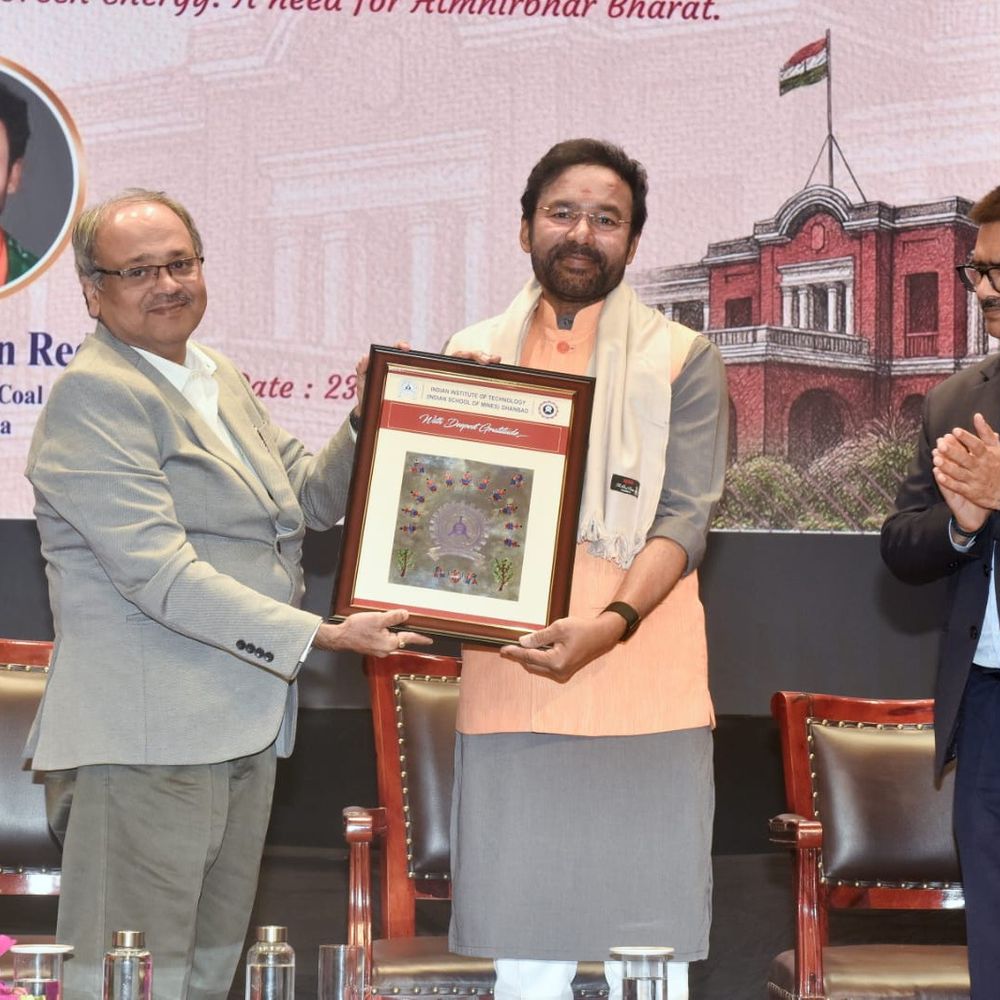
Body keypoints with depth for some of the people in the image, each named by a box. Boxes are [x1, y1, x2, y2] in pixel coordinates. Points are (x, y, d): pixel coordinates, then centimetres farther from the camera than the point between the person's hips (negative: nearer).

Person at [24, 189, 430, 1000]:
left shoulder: (221, 381, 17)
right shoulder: (94, 395, -12)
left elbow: (312, 496, 25)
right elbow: (160, 575, -20)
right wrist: (321, 636, -20)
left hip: (243, 734, 9)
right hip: (146, 742, -9)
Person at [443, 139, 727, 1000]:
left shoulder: (681, 360, 4)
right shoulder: (475, 354, 14)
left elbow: (685, 519, -5)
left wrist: (611, 623, -21)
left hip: (642, 689, -3)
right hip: (508, 686, 3)